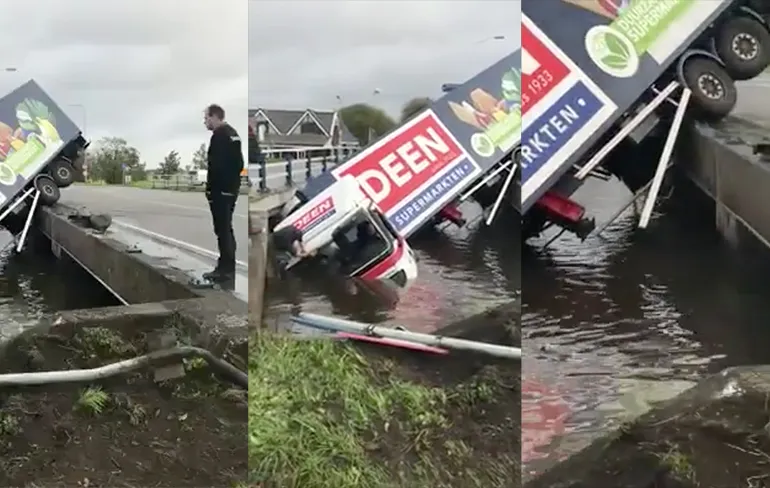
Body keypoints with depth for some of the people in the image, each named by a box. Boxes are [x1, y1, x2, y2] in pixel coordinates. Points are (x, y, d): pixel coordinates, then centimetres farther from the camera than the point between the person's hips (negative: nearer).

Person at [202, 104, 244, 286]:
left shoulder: (219, 135, -15)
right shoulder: (232, 133, 15)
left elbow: (216, 166, -21)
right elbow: (239, 162, 19)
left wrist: (210, 189, -16)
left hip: (220, 190, -10)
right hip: (231, 188, 10)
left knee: (222, 229, -6)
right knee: (226, 228, 16)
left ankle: (226, 270, -3)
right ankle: (227, 266, 23)